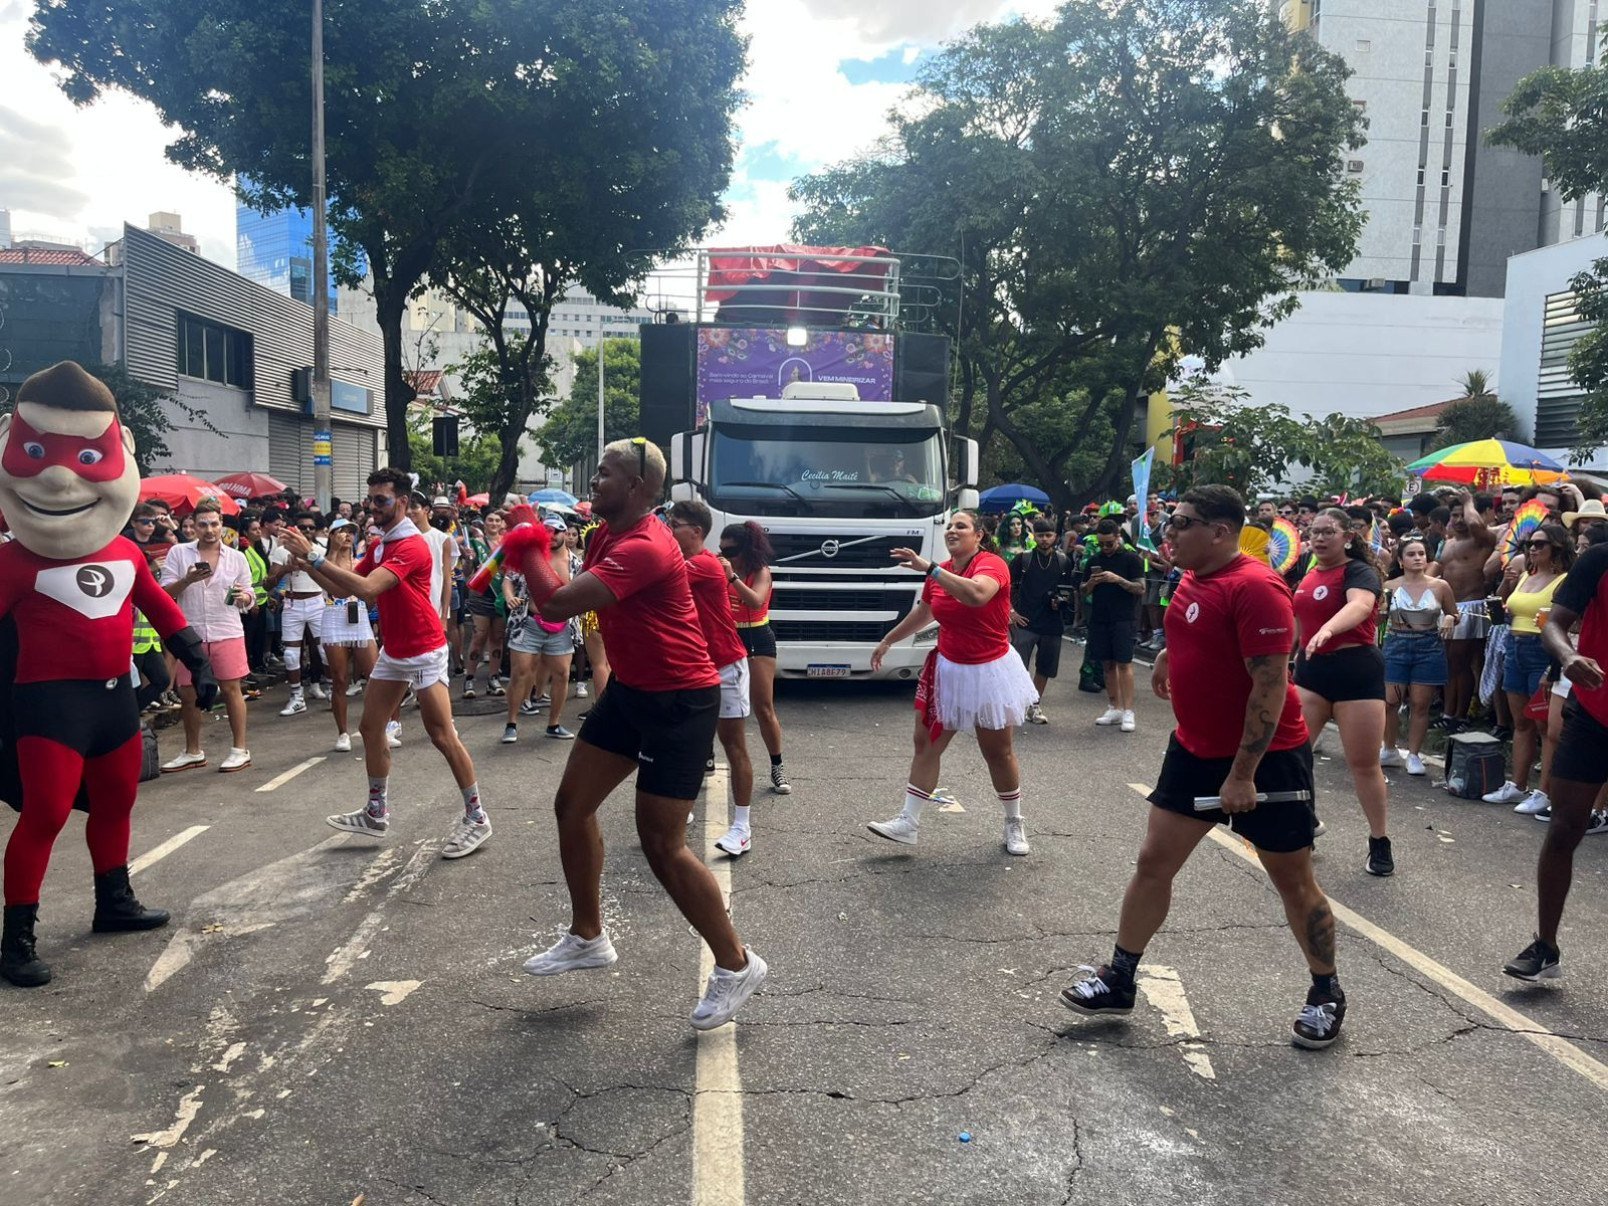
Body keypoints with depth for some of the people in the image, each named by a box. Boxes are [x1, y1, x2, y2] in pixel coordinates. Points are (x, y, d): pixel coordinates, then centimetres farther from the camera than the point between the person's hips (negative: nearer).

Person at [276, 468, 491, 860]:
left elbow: (367, 588, -31)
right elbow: (343, 589, 10)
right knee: (371, 728, 10)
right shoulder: (378, 547, 9)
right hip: (392, 652, 9)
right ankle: (376, 813, 22)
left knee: (442, 735, -6)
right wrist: (305, 561, -3)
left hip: (423, 652, -9)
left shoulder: (412, 546, -20)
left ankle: (476, 818, 3)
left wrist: (315, 556, -27)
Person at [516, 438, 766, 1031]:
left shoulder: (644, 548, -27)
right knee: (572, 804, 13)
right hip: (630, 689, 10)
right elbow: (563, 599, 19)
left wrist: (530, 550, -16)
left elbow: (556, 604, -32)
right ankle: (587, 937, 31)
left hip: (679, 703, -10)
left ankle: (737, 965, 11)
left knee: (661, 844, -7)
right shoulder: (607, 533, 6)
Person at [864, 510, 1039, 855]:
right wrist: (887, 641, 28)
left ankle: (1015, 824, 27)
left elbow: (976, 594, -42)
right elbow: (922, 614, 19)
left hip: (989, 672, -6)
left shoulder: (992, 564, -18)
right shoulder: (939, 573, 1)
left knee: (998, 753, 7)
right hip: (948, 669, 6)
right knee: (926, 743, 3)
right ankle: (908, 822, 10)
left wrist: (929, 568, -40)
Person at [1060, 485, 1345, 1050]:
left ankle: (1326, 996, 28)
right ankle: (1119, 981, 18)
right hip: (1195, 750, 8)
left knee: (1293, 880, 8)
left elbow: (1270, 684, -25)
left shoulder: (1255, 587, -22)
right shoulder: (1194, 579, 3)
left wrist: (1243, 774, -25)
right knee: (1154, 861, 7)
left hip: (1264, 757, -8)